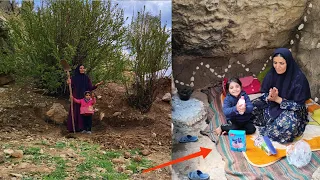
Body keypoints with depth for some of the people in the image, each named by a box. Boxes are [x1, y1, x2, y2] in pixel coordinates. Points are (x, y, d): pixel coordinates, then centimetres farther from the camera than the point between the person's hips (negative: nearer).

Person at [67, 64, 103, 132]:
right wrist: (70, 83, -25)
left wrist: (96, 85, -13)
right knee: (75, 112, -4)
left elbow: (90, 88, 2)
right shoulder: (74, 78, 2)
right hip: (76, 97, -2)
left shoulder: (87, 78, 8)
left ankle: (81, 127, 6)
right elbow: (71, 87, -5)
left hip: (84, 98, 2)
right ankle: (73, 128, 0)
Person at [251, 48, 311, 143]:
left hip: (291, 110, -5)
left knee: (289, 124, -38)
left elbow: (298, 105, -20)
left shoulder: (299, 78, -22)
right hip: (272, 105, 5)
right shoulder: (272, 74, -7)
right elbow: (264, 94, 1)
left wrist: (278, 99, -28)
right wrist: (269, 97, -23)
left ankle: (267, 129, -13)